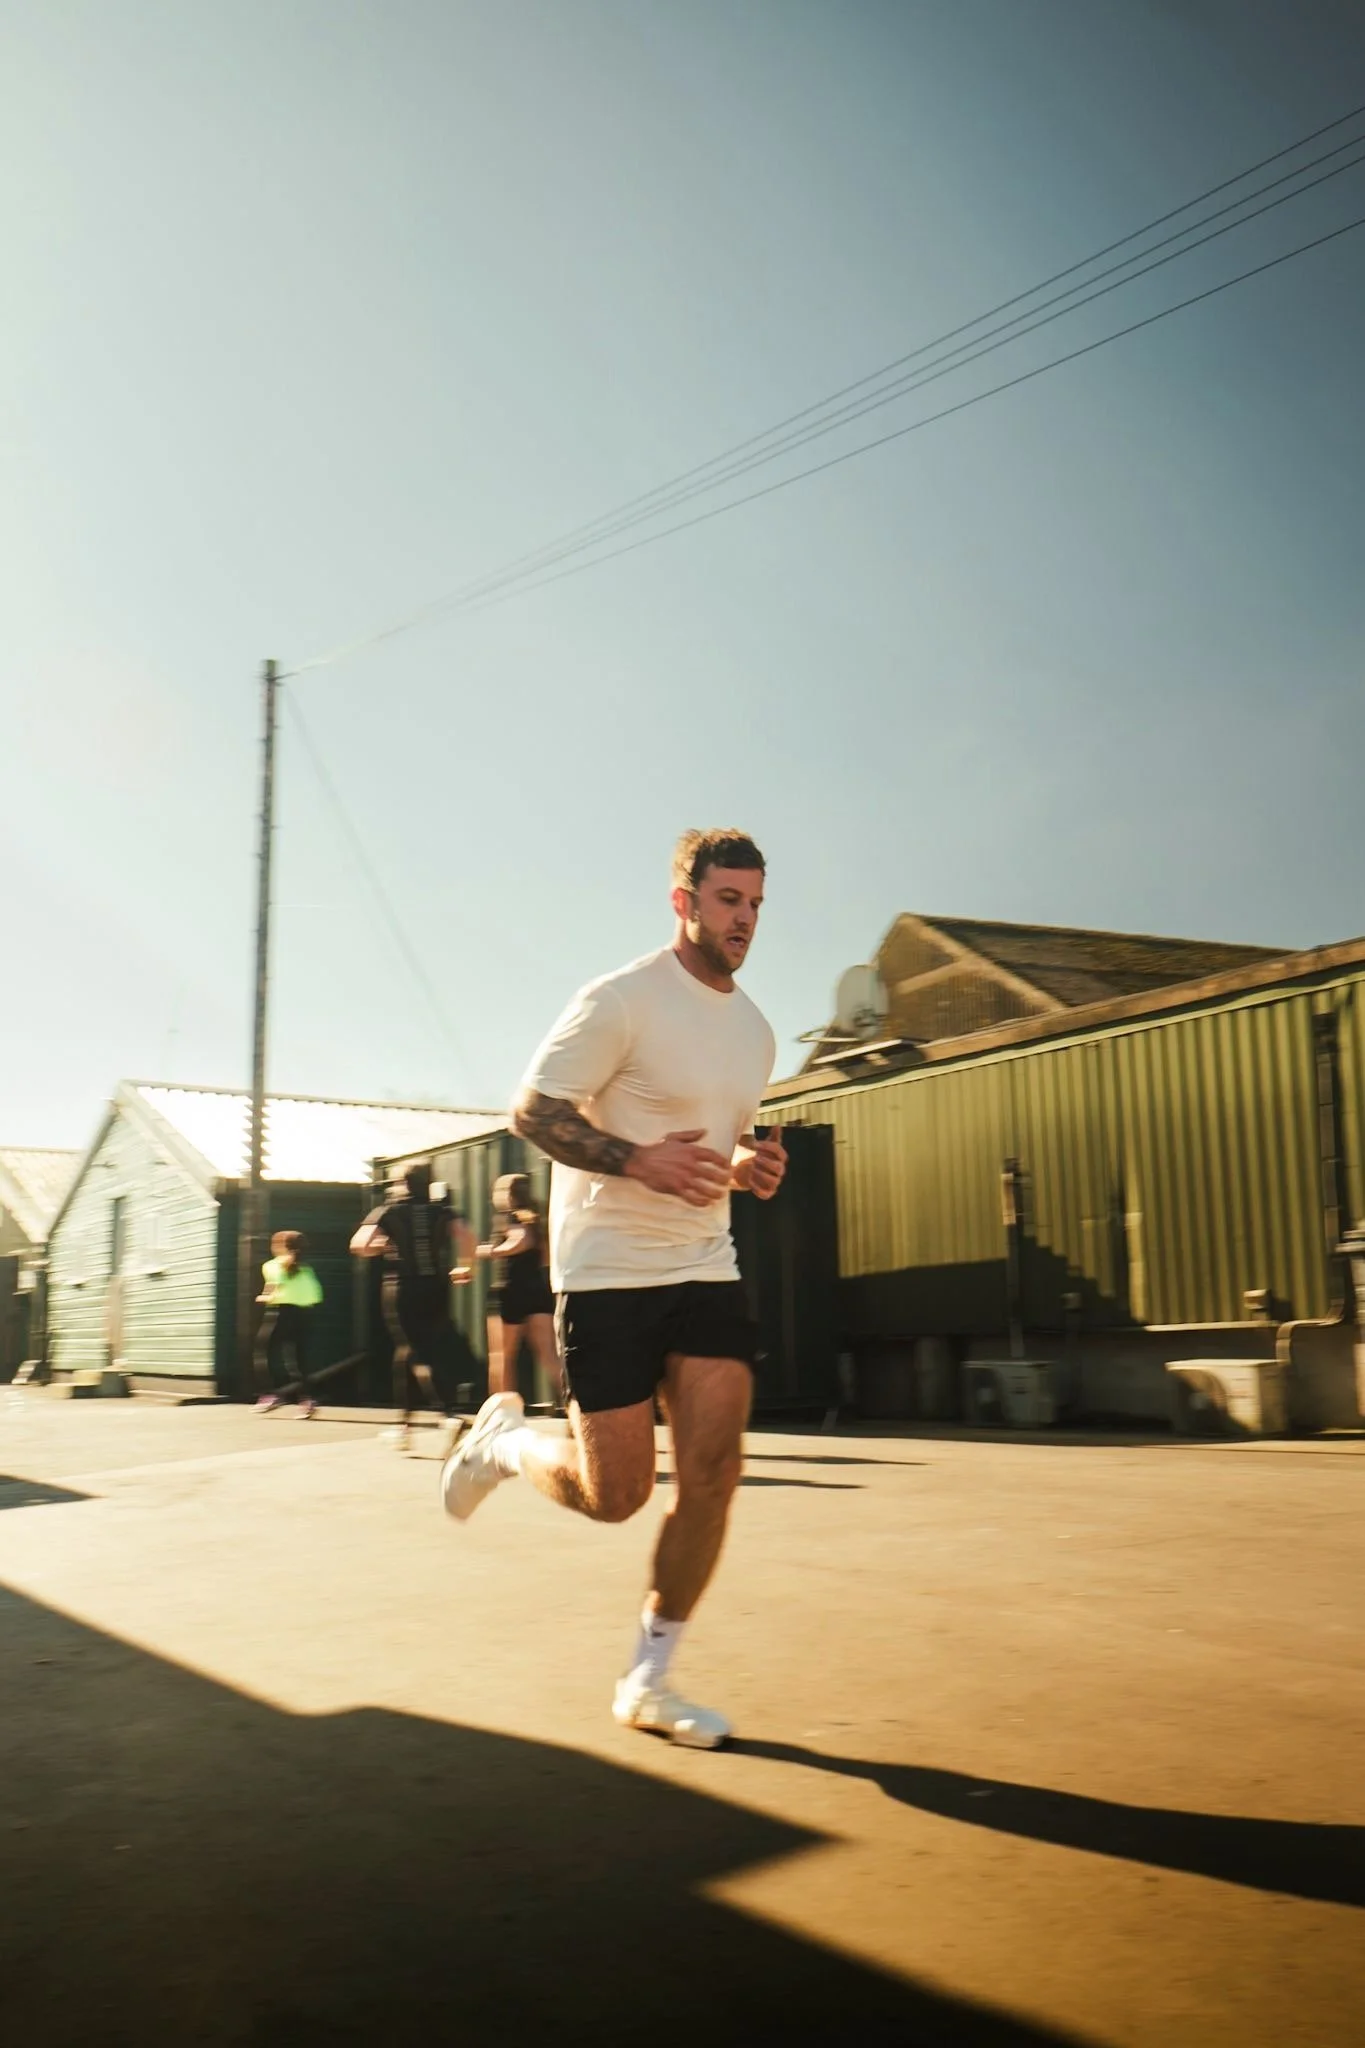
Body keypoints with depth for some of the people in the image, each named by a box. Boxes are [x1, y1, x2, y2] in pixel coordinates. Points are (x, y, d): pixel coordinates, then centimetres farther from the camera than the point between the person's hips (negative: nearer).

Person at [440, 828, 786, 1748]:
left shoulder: (755, 1031, 11)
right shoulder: (623, 1000, -12)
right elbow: (532, 1110, -12)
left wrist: (750, 1165, 1)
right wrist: (638, 1159, -25)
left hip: (705, 1267, 6)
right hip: (608, 1267, -6)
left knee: (714, 1463, -7)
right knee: (615, 1494, -4)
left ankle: (648, 1680, 10)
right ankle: (505, 1438, 30)